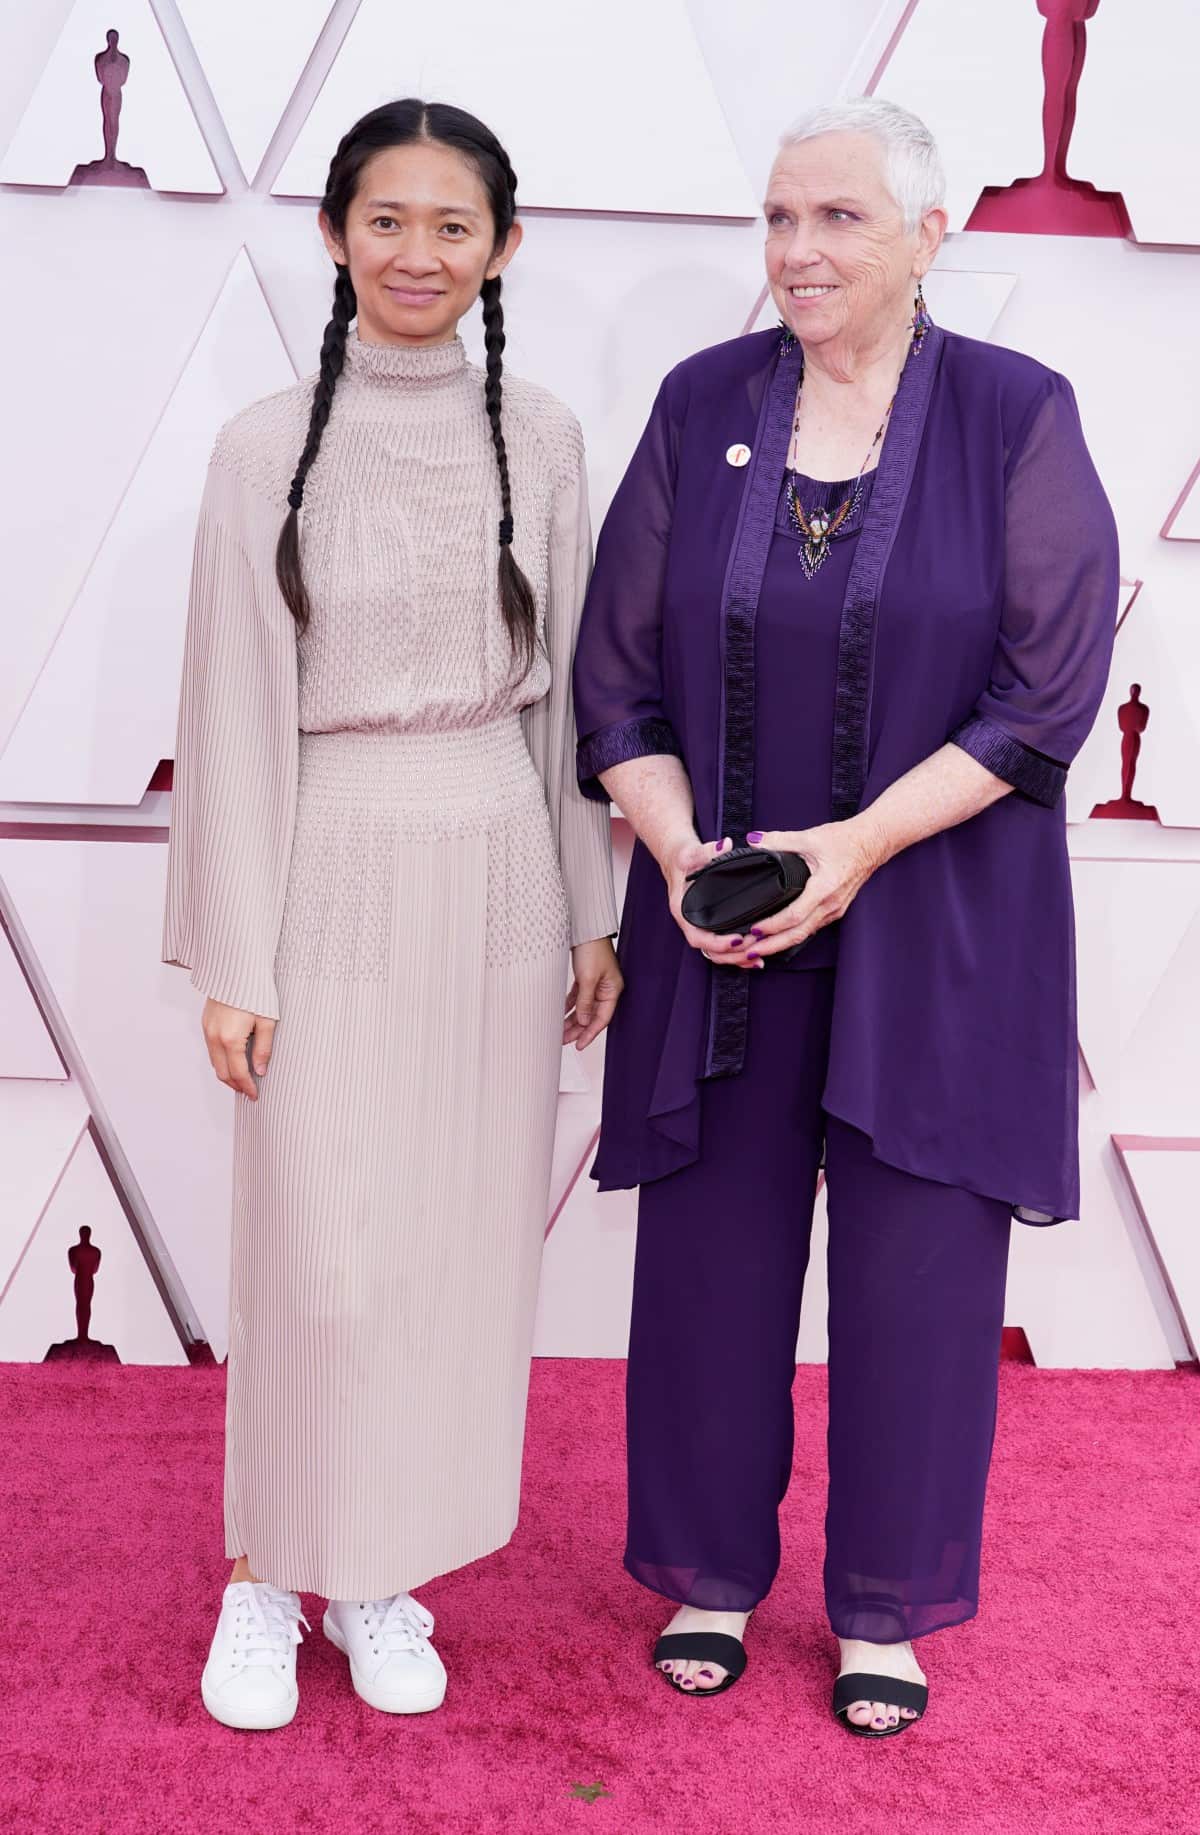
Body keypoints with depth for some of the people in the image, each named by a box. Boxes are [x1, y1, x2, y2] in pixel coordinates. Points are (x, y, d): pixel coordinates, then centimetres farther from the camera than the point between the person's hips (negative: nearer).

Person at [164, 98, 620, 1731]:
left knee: (464, 1237, 7)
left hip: (501, 874, 3)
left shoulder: (539, 441, 5)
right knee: (317, 1247, 0)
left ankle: (382, 1571, 24)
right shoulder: (271, 447, -3)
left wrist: (590, 913, 7)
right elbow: (237, 708, -4)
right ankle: (266, 1577, 19)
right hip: (337, 875, -3)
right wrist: (233, 962, -6)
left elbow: (568, 685, 9)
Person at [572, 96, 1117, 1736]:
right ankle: (712, 1569, 28)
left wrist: (858, 846, -17)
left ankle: (888, 1606, 24)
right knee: (716, 1247, 9)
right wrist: (679, 849, -13)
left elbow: (1052, 689, -9)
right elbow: (618, 674, 3)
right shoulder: (701, 409, 2)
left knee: (917, 1264, 5)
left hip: (937, 919, -2)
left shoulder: (1018, 418, -5)